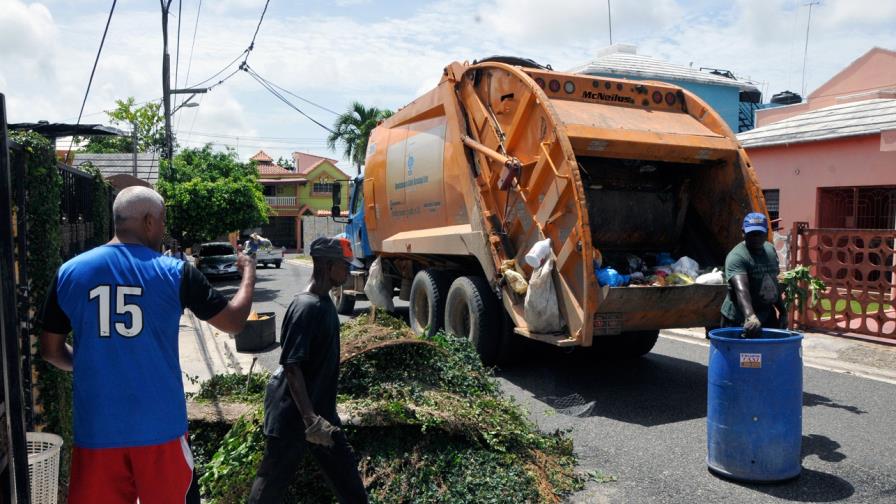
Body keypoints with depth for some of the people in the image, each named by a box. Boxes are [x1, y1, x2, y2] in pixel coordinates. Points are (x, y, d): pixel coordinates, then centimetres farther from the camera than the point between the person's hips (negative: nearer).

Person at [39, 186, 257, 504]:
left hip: (96, 428, 2)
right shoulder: (175, 273, -8)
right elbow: (234, 322, -1)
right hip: (159, 427, -2)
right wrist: (249, 273, 15)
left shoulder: (69, 272, 0)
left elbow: (50, 350, 8)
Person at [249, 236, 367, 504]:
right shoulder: (306, 307, -23)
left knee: (344, 467, 16)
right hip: (292, 413, -9)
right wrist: (309, 418, -27)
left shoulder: (325, 302, 5)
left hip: (320, 408, 9)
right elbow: (291, 366, -25)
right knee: (273, 481, 7)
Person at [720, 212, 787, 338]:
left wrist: (782, 311, 19)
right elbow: (741, 289, -34)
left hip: (767, 317, 7)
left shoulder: (770, 249, 8)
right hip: (739, 319, -7)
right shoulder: (736, 256, -18)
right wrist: (750, 316, -47)